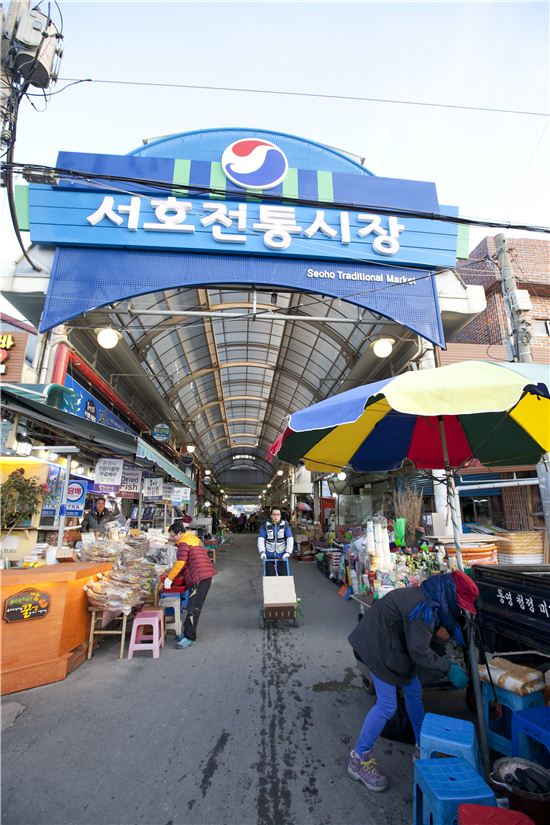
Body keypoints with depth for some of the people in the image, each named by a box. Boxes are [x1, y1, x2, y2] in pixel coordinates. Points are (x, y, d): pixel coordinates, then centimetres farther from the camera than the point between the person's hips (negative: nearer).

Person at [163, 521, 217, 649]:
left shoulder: (183, 543, -10)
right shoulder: (192, 538, 19)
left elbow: (180, 563, -17)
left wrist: (169, 578, -8)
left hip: (199, 578, -10)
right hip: (204, 576, 10)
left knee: (193, 608, -6)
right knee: (193, 607, 15)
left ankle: (189, 637, -1)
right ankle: (188, 632, 22)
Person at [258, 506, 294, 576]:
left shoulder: (285, 525, -7)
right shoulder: (265, 525, -7)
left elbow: (290, 539, -11)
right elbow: (261, 539, -10)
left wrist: (288, 552, -22)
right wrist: (262, 552, -22)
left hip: (282, 555, 0)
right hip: (269, 555, 0)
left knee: (283, 575, 5)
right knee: (269, 576, 4)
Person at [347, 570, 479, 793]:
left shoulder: (430, 600, 1)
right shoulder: (424, 608, -28)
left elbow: (419, 637, 12)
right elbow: (419, 651, -23)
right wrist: (448, 668, -14)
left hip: (393, 644, 10)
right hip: (379, 646, -10)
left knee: (414, 691, 18)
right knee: (387, 705, -5)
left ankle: (423, 749, 37)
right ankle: (359, 760, 12)